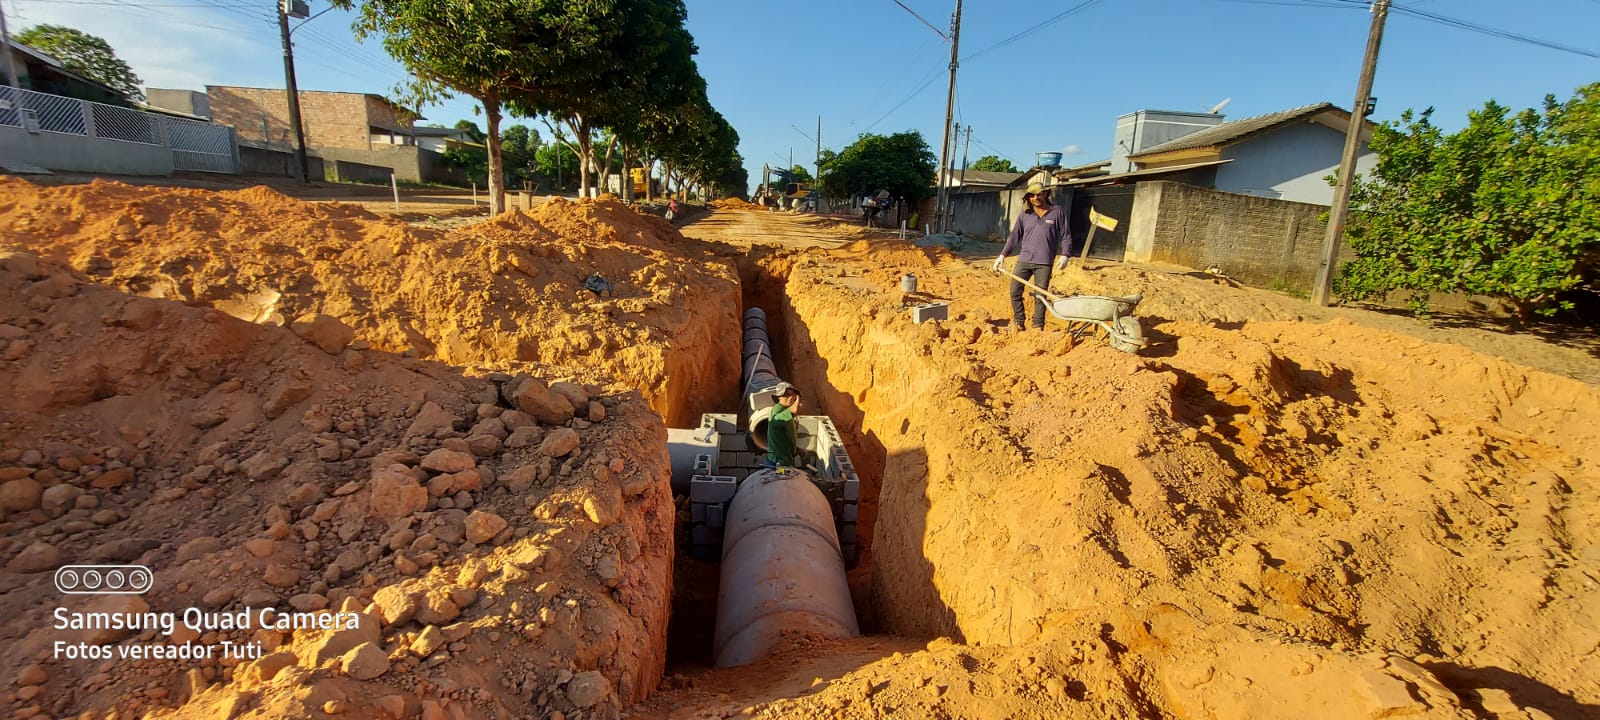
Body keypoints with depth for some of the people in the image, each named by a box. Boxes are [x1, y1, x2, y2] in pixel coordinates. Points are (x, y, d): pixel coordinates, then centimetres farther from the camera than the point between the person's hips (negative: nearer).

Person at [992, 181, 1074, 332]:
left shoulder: (1057, 212, 3)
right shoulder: (1024, 216, 9)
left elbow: (1066, 235, 3)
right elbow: (1014, 237, 11)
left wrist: (1065, 255, -8)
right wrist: (1003, 254, 2)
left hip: (1044, 263, -2)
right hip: (1024, 260, 3)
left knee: (1040, 296, 2)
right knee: (1015, 292, -1)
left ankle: (1038, 327, 12)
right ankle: (1018, 322, 15)